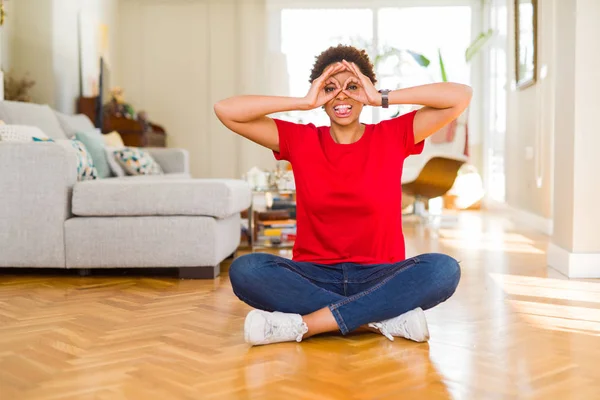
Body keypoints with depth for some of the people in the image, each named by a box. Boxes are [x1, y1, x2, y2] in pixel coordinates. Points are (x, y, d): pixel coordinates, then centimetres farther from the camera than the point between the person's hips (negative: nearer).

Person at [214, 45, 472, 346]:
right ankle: (383, 319, -26)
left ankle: (302, 324, -29)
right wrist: (303, 102, -6)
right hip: (314, 278, 1)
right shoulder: (299, 140, 5)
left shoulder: (392, 136, 3)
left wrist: (382, 98, -8)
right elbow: (225, 110, -2)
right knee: (245, 269, -27)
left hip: (379, 277, 0)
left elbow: (461, 96, -5)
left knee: (444, 269, -29)